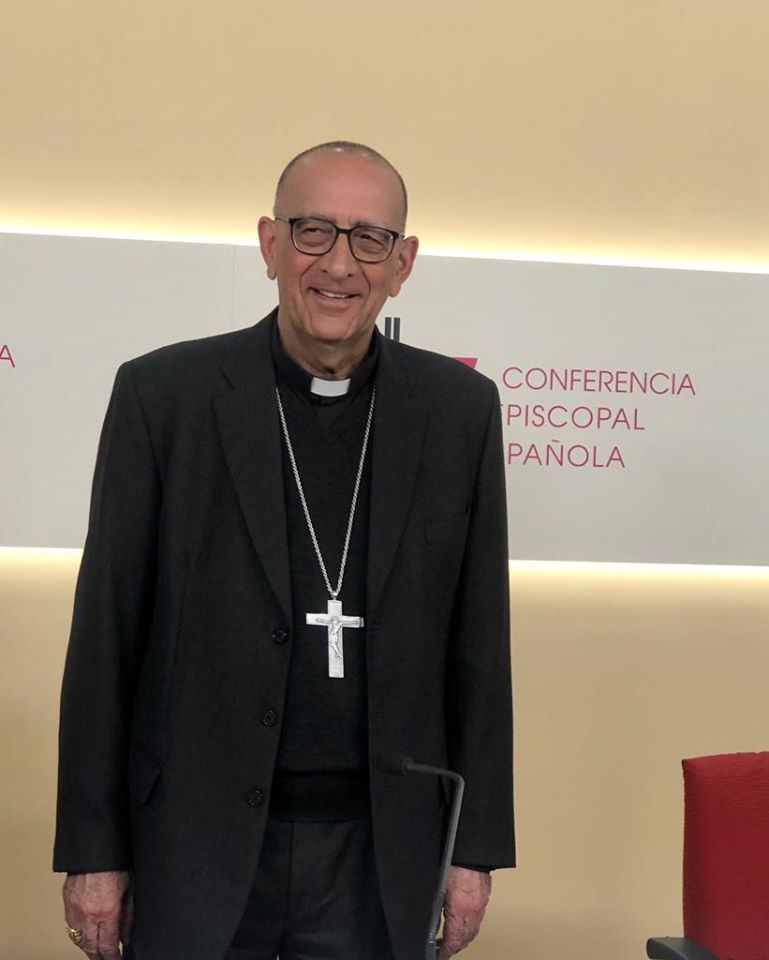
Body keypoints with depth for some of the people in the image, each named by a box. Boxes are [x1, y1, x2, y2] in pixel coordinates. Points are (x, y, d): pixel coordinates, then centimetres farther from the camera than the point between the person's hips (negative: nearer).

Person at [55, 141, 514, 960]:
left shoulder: (460, 409, 1)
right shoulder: (161, 394, -4)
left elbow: (477, 641, 4)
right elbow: (106, 635, -2)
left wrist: (476, 848, 5)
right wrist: (92, 851, -2)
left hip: (382, 855, 2)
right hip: (197, 845, -1)